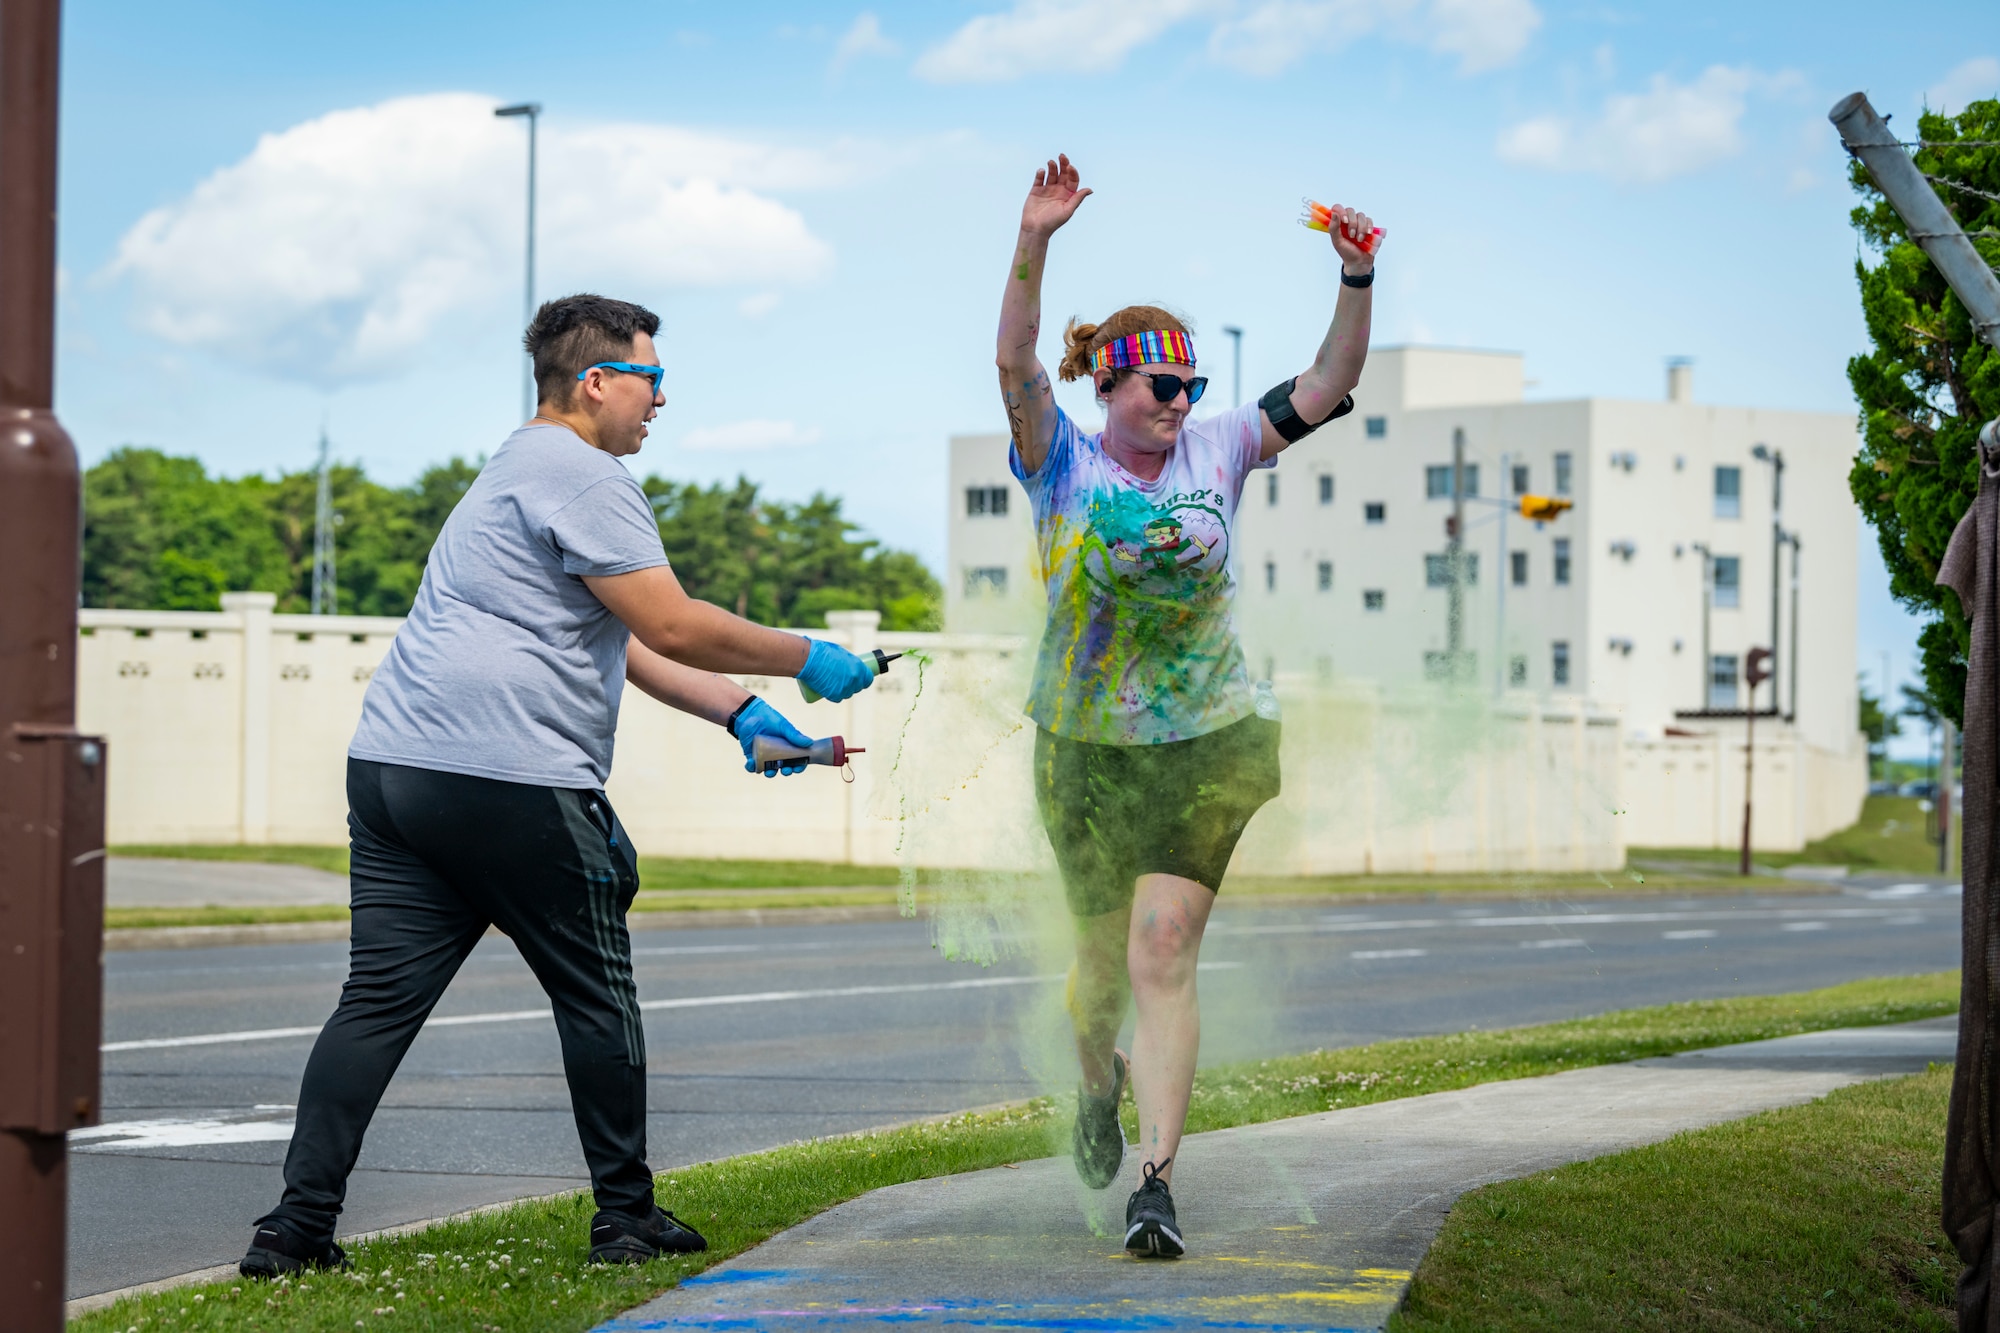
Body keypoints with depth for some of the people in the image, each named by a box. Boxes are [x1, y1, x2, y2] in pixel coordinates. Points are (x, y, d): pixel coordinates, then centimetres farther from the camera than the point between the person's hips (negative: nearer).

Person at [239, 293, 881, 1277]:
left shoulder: (518, 474, 27)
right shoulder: (579, 474, -6)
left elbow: (623, 645, 27)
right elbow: (674, 627, -12)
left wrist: (739, 714, 21)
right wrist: (807, 660, 0)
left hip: (393, 766, 9)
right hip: (512, 781, -9)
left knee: (380, 998, 3)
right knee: (596, 999, 6)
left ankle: (297, 1224, -4)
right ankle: (626, 1217, 14)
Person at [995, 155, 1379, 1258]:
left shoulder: (1215, 452, 1)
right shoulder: (1063, 463, -5)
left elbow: (1326, 388, -2)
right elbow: (1015, 365, -21)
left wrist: (1357, 283, -17)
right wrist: (1033, 245, -35)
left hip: (1210, 741, 0)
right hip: (1084, 746, 0)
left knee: (1162, 956, -12)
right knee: (1104, 959, 13)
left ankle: (1155, 1182, -14)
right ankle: (1099, 1086, 48)